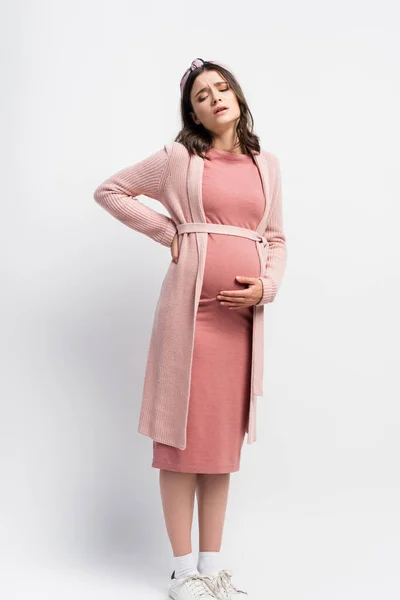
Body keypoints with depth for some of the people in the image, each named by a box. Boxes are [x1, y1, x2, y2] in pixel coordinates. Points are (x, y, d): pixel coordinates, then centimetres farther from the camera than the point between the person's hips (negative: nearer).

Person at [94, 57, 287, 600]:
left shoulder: (267, 164, 13)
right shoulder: (179, 157, 3)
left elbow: (277, 240, 15)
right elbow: (109, 191, 9)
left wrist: (266, 287, -4)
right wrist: (167, 231, 0)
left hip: (244, 314, 4)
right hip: (191, 306, -4)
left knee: (225, 436, 9)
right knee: (185, 433, 0)